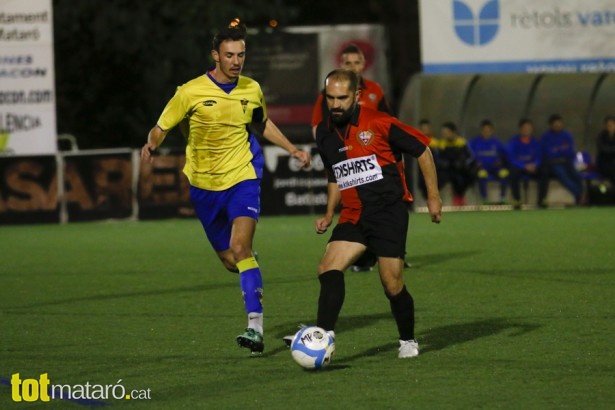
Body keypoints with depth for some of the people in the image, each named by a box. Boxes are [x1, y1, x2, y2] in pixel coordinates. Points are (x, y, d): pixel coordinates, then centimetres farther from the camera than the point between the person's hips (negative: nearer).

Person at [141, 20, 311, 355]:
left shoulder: (252, 90, 0)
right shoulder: (191, 92, -9)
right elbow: (161, 128, -4)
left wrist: (293, 150, 20)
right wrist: (151, 145, -26)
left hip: (243, 177, -1)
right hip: (204, 184, 1)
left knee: (240, 247, -22)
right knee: (230, 260, 8)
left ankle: (255, 327, -26)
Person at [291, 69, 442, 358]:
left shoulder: (379, 123, -9)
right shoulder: (324, 133, 9)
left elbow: (422, 149, -1)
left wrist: (433, 196, -2)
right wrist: (329, 214, 14)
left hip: (388, 212, -5)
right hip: (353, 216, 5)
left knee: (392, 285, -4)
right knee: (328, 269, -17)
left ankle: (408, 340, 19)